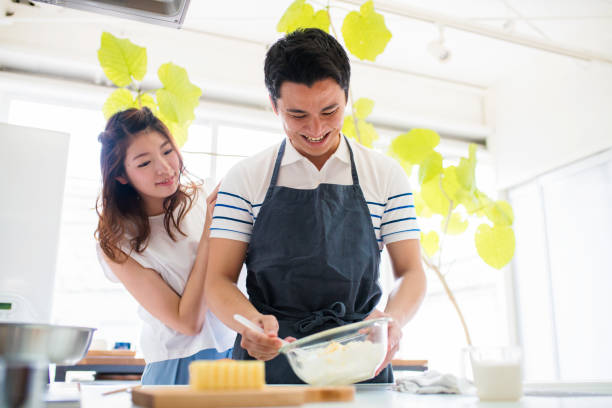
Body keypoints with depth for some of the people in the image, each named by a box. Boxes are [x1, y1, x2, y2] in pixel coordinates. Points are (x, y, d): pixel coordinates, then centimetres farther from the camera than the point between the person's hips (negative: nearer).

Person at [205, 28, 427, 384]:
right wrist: (252, 322, -18)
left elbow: (410, 271, 7)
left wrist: (393, 319, -14)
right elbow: (219, 280, 3)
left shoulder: (386, 175, 8)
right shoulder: (246, 178, 5)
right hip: (268, 360, 0)